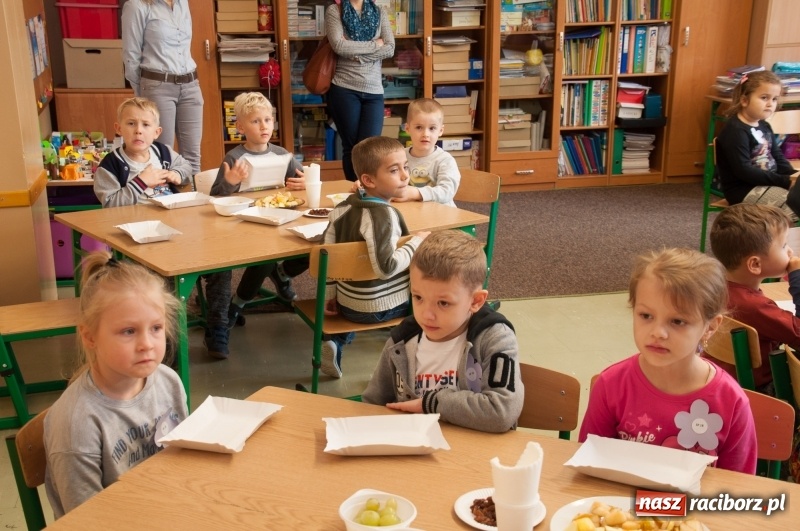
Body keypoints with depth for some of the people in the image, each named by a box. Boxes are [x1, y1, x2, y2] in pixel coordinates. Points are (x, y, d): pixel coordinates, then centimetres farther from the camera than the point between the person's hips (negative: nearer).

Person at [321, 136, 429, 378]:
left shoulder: (344, 207, -3)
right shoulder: (384, 215, -24)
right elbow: (386, 267, -32)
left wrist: (330, 295, 11)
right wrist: (417, 242, -18)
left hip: (347, 302, 6)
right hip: (381, 307, -6)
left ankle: (334, 341, 21)